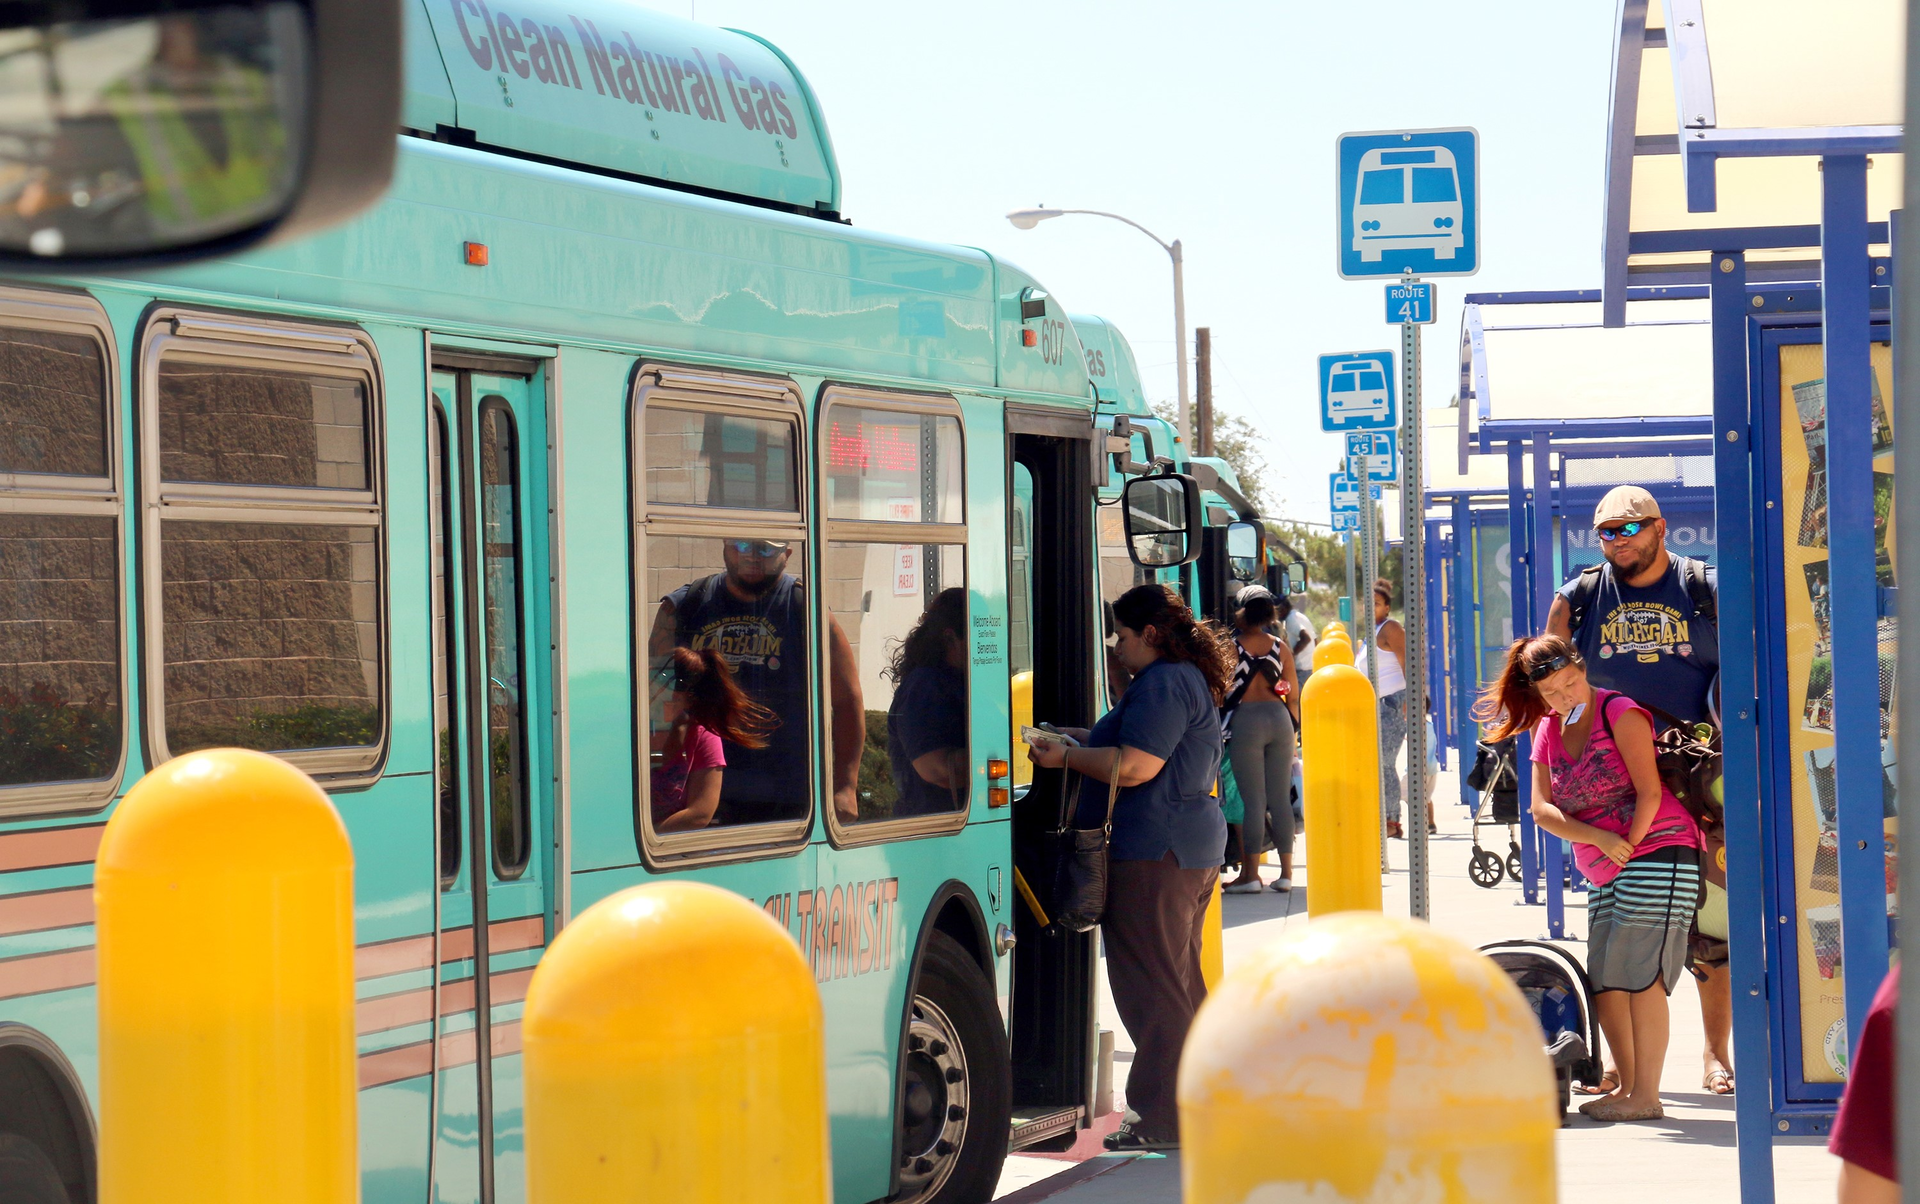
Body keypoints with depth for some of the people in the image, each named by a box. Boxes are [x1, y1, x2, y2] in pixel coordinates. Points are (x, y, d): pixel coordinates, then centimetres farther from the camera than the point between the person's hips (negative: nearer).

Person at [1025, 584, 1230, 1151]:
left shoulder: (1162, 684, -15)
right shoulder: (1189, 680, 18)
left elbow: (1134, 767, -23)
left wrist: (1066, 757, -11)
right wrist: (1085, 737, 21)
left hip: (1152, 854, -11)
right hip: (1194, 848, 11)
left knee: (1153, 987, -7)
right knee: (1182, 982, 16)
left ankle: (1165, 1120, -5)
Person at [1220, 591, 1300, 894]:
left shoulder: (1232, 646, -5)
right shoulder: (1280, 647, 7)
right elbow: (1294, 696, 9)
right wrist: (1292, 729, 19)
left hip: (1245, 720, -4)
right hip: (1279, 719, 4)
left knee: (1253, 800, -2)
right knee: (1281, 798, 7)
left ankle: (1250, 873, -2)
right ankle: (1286, 872, 9)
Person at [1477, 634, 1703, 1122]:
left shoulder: (1620, 713, -8)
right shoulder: (1548, 731, 12)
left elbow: (1649, 792, -12)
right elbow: (1541, 808, 1)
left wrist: (1630, 845, -10)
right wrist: (1600, 840, -12)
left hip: (1657, 850, -8)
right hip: (1603, 874, 8)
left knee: (1641, 973, -12)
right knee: (1603, 980, 5)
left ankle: (1646, 1095, -11)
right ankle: (1627, 1087, 14)